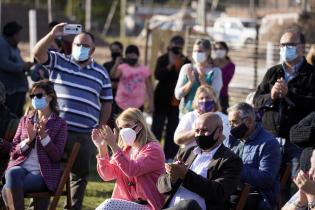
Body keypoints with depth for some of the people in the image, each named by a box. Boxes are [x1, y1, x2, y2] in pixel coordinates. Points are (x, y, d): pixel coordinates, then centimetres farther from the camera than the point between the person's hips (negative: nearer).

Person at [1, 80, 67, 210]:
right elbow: (13, 151, 12)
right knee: (12, 173, -37)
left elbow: (57, 156, -4)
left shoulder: (59, 124, 6)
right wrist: (28, 140, -8)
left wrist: (43, 136, -17)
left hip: (43, 173, -3)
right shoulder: (25, 120, 17)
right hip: (20, 167, 3)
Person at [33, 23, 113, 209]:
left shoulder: (101, 73, 10)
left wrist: (100, 128, 6)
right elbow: (38, 53, -10)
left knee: (80, 174, 8)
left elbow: (107, 103, 13)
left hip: (84, 135, 1)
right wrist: (52, 35, -23)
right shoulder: (58, 61, 6)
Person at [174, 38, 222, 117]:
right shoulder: (186, 68, 6)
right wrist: (191, 82, -14)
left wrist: (202, 80, -19)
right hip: (186, 113, 2)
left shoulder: (215, 71, 0)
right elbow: (178, 95, 1)